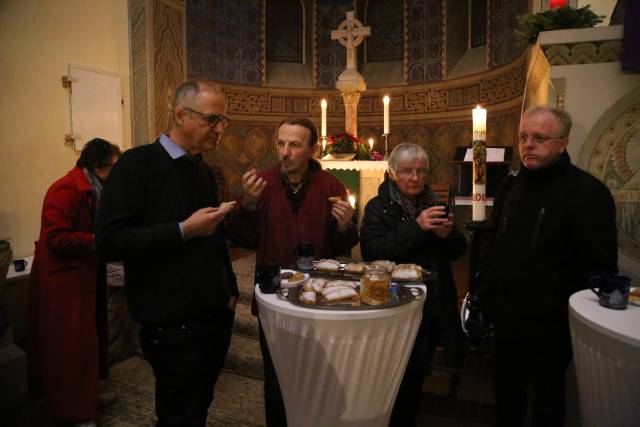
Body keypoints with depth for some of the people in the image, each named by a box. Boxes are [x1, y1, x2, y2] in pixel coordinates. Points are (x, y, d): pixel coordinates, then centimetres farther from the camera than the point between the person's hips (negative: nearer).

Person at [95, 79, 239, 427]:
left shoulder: (205, 172, 11)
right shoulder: (138, 164, -11)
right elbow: (109, 241, -19)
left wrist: (230, 291, 15)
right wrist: (183, 230, -22)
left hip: (216, 316, 7)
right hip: (173, 325, -7)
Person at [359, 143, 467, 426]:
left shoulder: (433, 204, 8)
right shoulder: (378, 208, -6)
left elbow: (457, 251, 9)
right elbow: (371, 251, -21)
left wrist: (448, 234, -13)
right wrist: (416, 227, -26)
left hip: (434, 307, 5)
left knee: (417, 376, 17)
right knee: (402, 379, 0)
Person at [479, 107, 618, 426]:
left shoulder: (587, 193, -14)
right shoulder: (511, 186, 6)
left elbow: (601, 268, -14)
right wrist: (485, 294, 11)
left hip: (550, 326, -5)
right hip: (507, 320, 6)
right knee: (507, 398, 21)